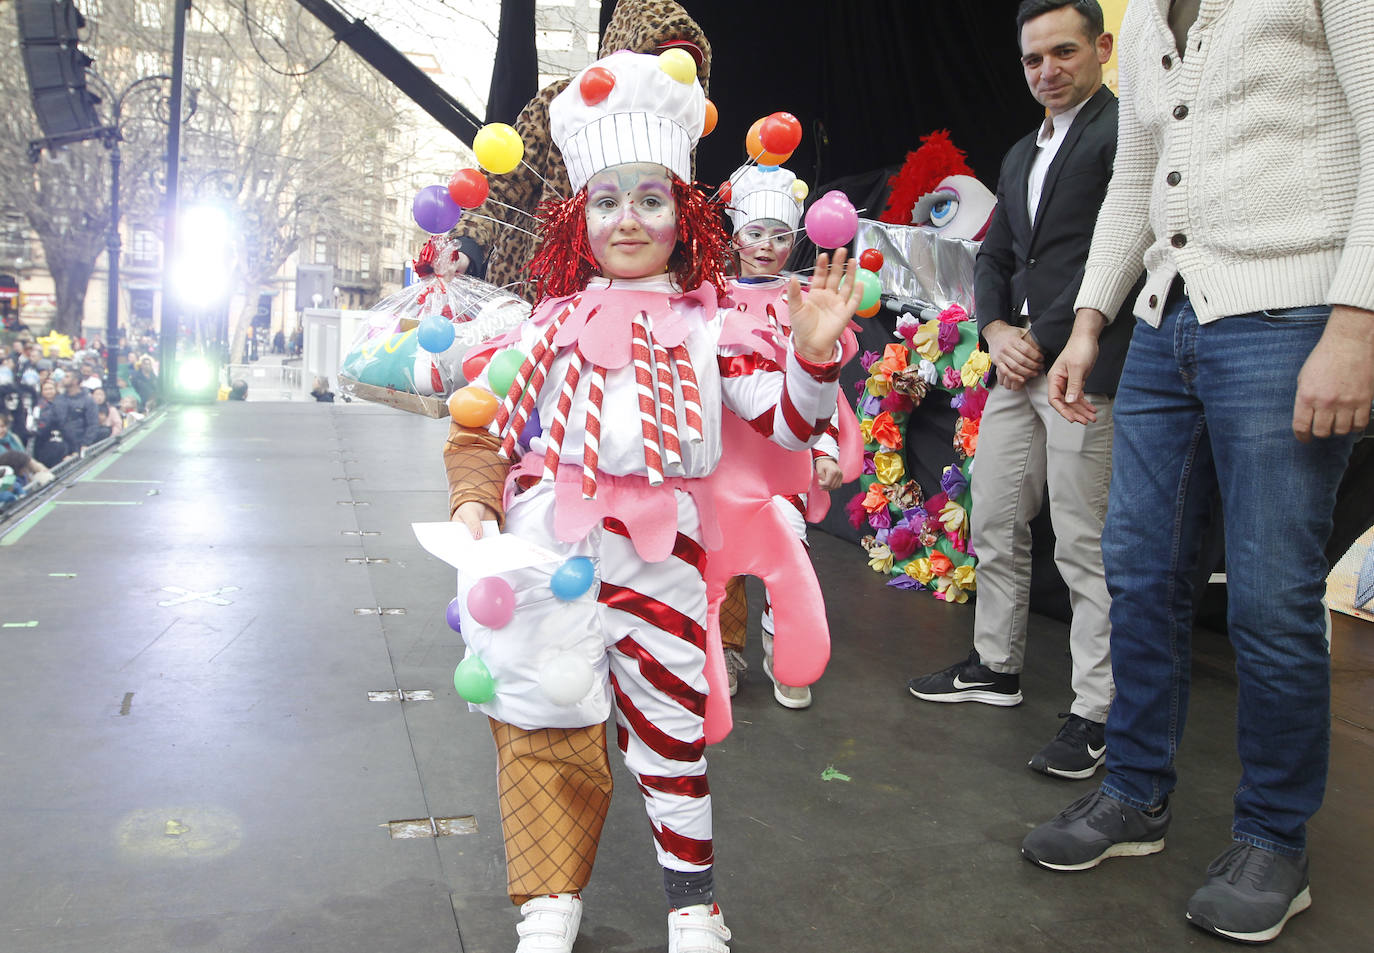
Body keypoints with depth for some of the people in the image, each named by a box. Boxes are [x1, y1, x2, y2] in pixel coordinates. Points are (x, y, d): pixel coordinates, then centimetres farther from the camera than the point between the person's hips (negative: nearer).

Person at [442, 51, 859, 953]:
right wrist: (474, 503, -5)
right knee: (546, 726, 5)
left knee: (670, 722, 5)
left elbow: (789, 421, 2)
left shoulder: (710, 324, 7)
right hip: (546, 542, 1)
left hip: (659, 549, -1)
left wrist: (815, 351, -15)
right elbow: (482, 428, 11)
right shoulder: (551, 322, 10)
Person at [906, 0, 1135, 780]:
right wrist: (996, 330, 2)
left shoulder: (1125, 132, -5)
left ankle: (1097, 713, 3)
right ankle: (996, 666, 30)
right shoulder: (1022, 156, 22)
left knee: (1085, 547, -6)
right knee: (995, 527, 14)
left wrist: (1041, 339, -16)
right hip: (1018, 366, 8)